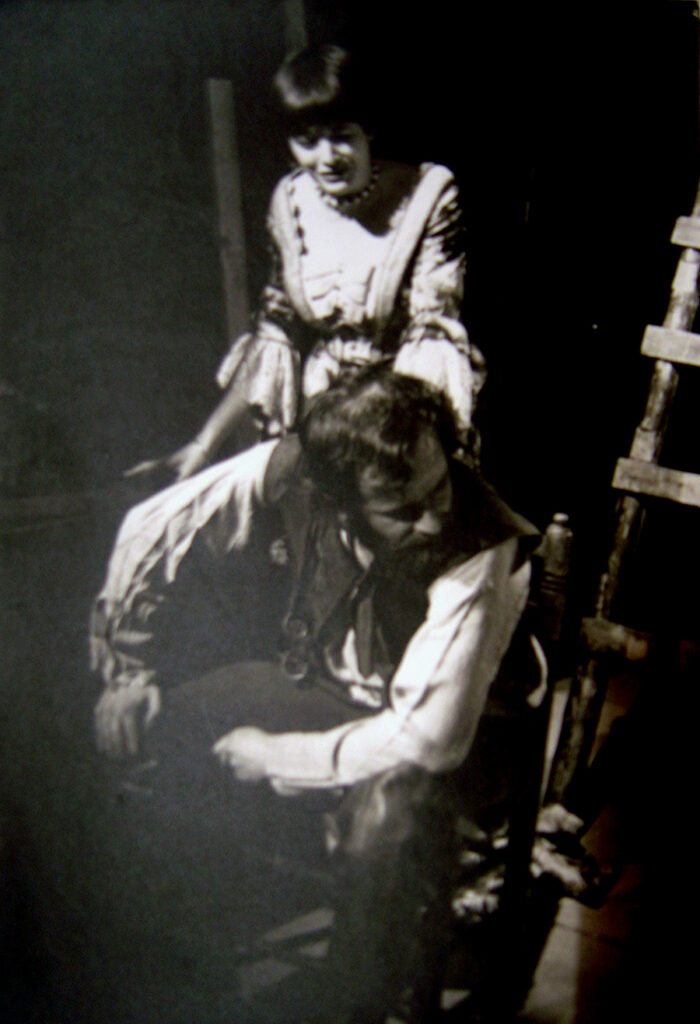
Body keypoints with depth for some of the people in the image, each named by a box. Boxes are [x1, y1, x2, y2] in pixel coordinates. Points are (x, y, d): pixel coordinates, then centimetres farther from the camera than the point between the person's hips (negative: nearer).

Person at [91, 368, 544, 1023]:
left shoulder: (482, 547, -35)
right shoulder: (294, 470, -24)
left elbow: (430, 736, -35)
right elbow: (152, 526, -10)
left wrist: (275, 756, -24)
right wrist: (124, 669, -8)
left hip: (463, 725, -5)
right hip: (332, 687, 5)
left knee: (389, 806, -37)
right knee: (158, 729, -9)